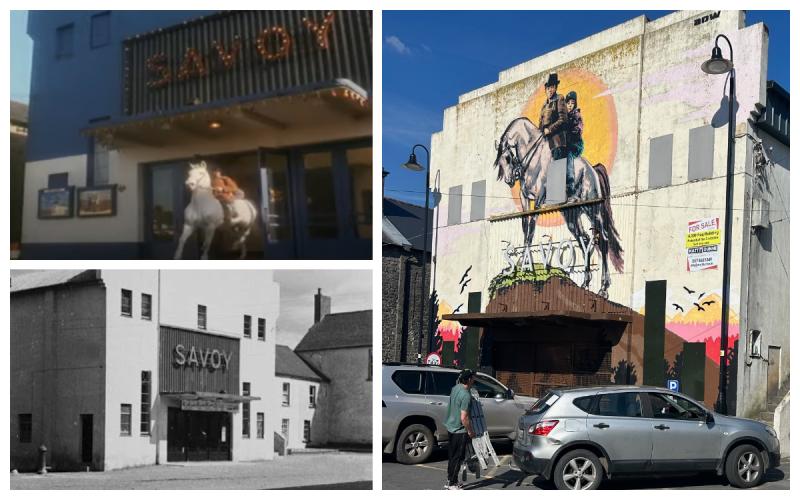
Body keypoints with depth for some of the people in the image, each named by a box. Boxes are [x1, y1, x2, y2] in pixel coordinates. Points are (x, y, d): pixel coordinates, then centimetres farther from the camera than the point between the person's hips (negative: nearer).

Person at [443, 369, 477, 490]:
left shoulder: (455, 388, 1)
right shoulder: (466, 395, -24)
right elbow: (464, 418, -24)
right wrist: (470, 431, -13)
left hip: (450, 427, 9)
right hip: (459, 431, -9)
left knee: (452, 456, 17)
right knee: (457, 458, 0)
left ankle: (451, 481, 26)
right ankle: (452, 484, 5)